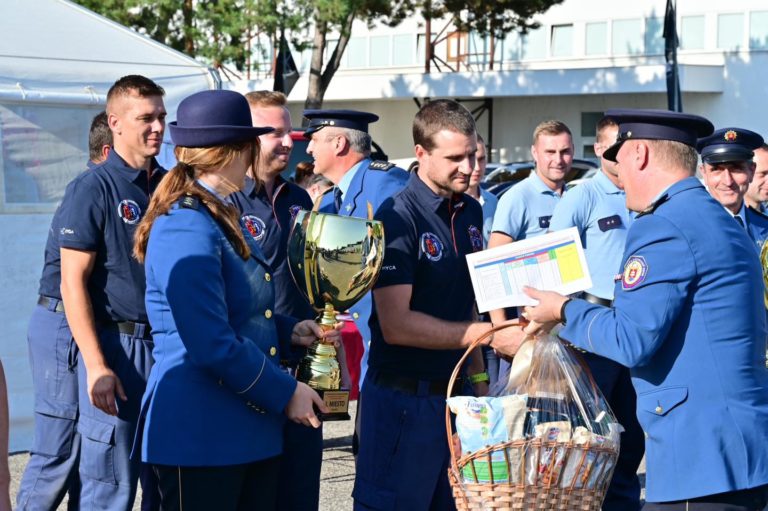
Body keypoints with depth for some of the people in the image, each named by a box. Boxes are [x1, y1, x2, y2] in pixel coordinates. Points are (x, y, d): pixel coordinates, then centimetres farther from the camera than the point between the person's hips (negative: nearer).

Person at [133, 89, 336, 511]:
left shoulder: (221, 218, 14)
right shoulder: (187, 229, -18)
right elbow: (213, 345, -22)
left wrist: (288, 331, 8)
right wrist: (285, 393, -13)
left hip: (251, 427, 10)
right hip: (201, 433, -10)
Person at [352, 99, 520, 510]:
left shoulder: (471, 213, 9)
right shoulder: (399, 218, -14)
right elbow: (396, 325, -20)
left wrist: (479, 376, 12)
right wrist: (489, 333, -19)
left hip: (455, 394, 7)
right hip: (403, 396, -7)